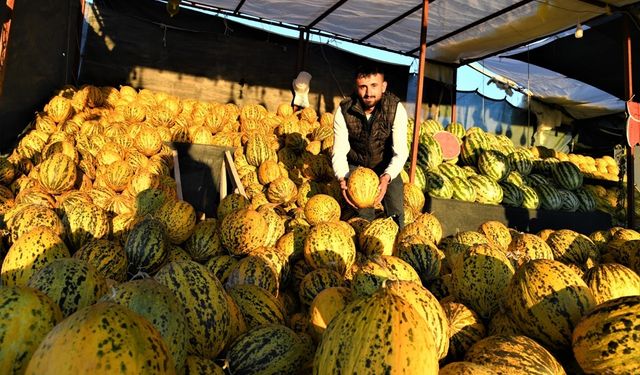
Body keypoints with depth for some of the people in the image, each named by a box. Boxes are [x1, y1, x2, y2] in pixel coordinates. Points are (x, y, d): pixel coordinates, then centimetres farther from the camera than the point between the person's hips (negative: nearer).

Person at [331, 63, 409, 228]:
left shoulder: (396, 109, -21)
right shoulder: (344, 110, -20)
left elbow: (400, 152, -24)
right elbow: (339, 152, -19)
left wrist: (386, 177, -42)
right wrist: (343, 179, -38)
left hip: (386, 167, 0)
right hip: (356, 166, 0)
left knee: (396, 213, -4)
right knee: (364, 215, -8)